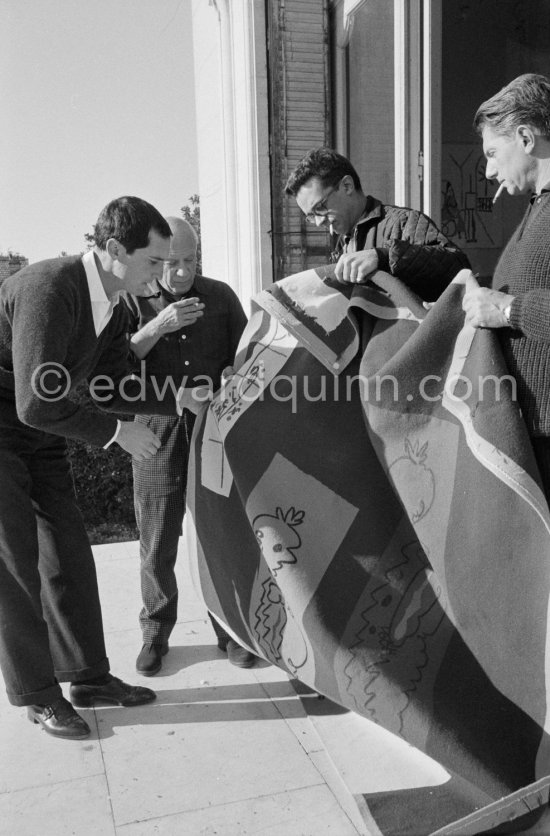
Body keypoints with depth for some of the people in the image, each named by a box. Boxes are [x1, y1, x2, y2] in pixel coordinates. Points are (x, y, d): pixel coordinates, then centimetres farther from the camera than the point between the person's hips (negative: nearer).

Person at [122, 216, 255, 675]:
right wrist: (157, 327, -20)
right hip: (157, 432, -1)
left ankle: (229, 629, 21)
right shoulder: (133, 300, 3)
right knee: (158, 543, 5)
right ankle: (156, 633, 23)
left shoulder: (220, 296, 6)